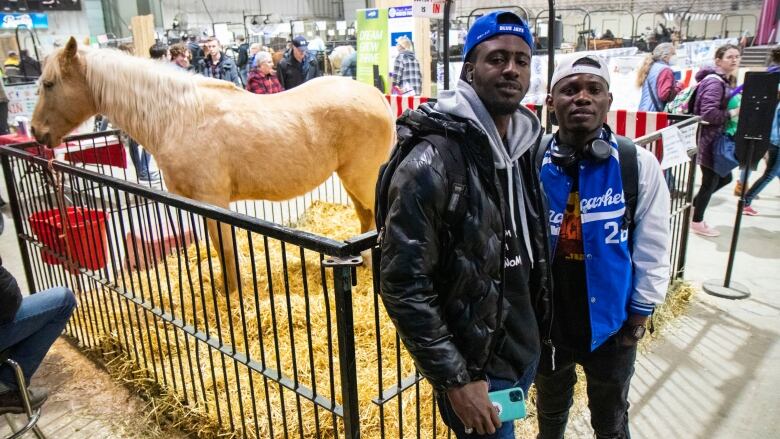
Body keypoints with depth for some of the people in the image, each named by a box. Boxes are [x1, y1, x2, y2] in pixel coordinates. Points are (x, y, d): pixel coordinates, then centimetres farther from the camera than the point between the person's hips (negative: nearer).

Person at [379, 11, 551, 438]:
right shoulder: (432, 162, -23)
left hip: (525, 350, 8)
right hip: (475, 367, -7)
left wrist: (538, 327, 15)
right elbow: (403, 286, -23)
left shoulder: (523, 146, 2)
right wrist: (455, 379, -20)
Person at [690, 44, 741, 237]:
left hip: (718, 140, 10)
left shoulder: (726, 81, 13)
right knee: (710, 181, 2)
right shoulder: (715, 82, -18)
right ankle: (697, 222, 18)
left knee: (724, 177, 18)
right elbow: (708, 114, -27)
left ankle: (693, 205, 31)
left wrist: (736, 109, 7)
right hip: (710, 141, -10)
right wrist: (733, 113, -21)